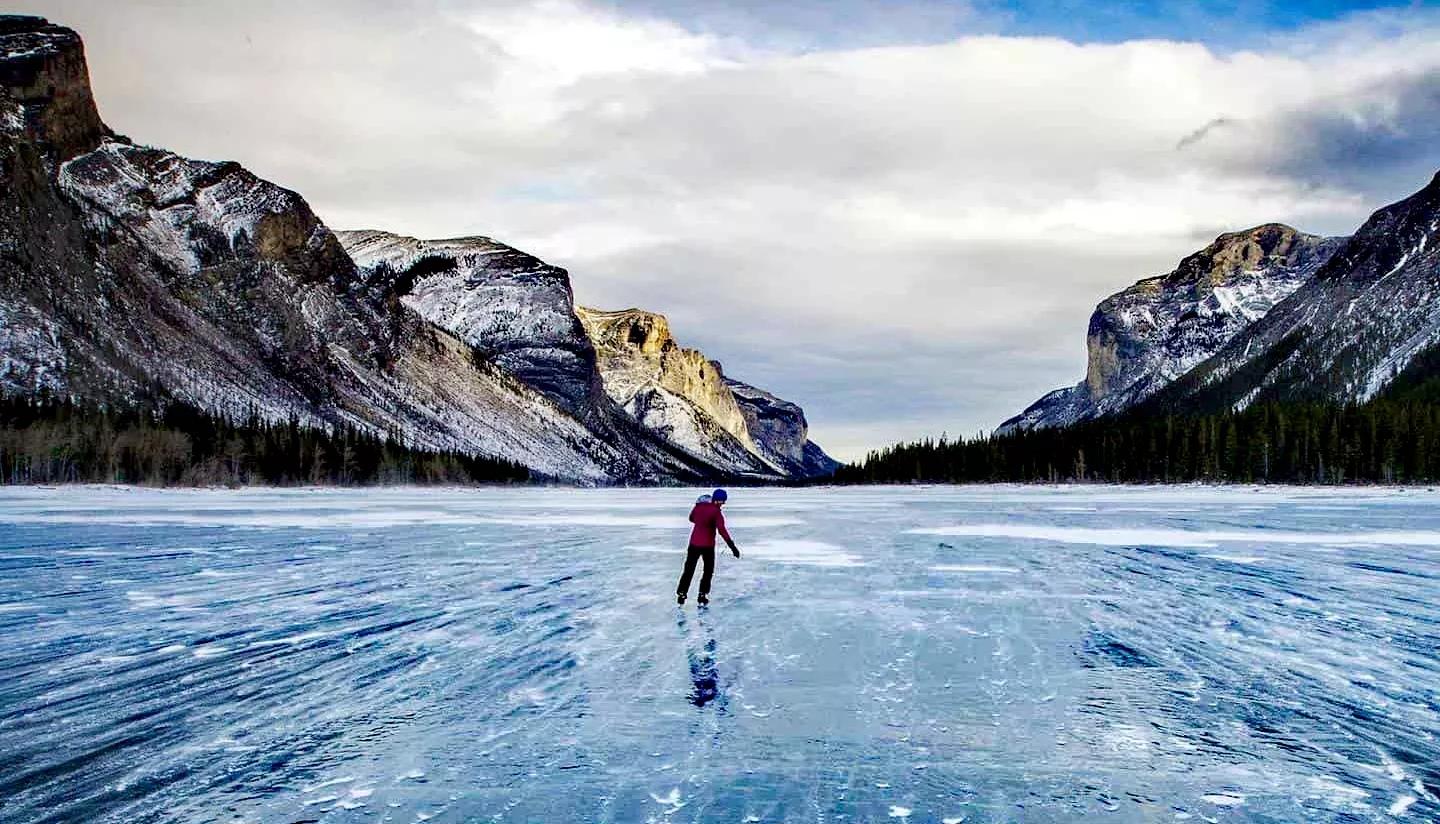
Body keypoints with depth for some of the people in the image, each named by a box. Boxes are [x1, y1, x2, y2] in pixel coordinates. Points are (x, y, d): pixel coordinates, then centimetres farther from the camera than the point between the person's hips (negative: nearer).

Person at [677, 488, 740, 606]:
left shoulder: (698, 506, 0)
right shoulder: (716, 511, -17)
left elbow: (691, 518, 18)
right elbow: (722, 530, -25)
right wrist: (732, 546, -27)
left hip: (694, 543, 4)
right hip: (708, 545, -4)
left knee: (689, 569, 13)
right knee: (708, 570, 14)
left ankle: (681, 594, 11)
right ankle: (702, 595, 9)